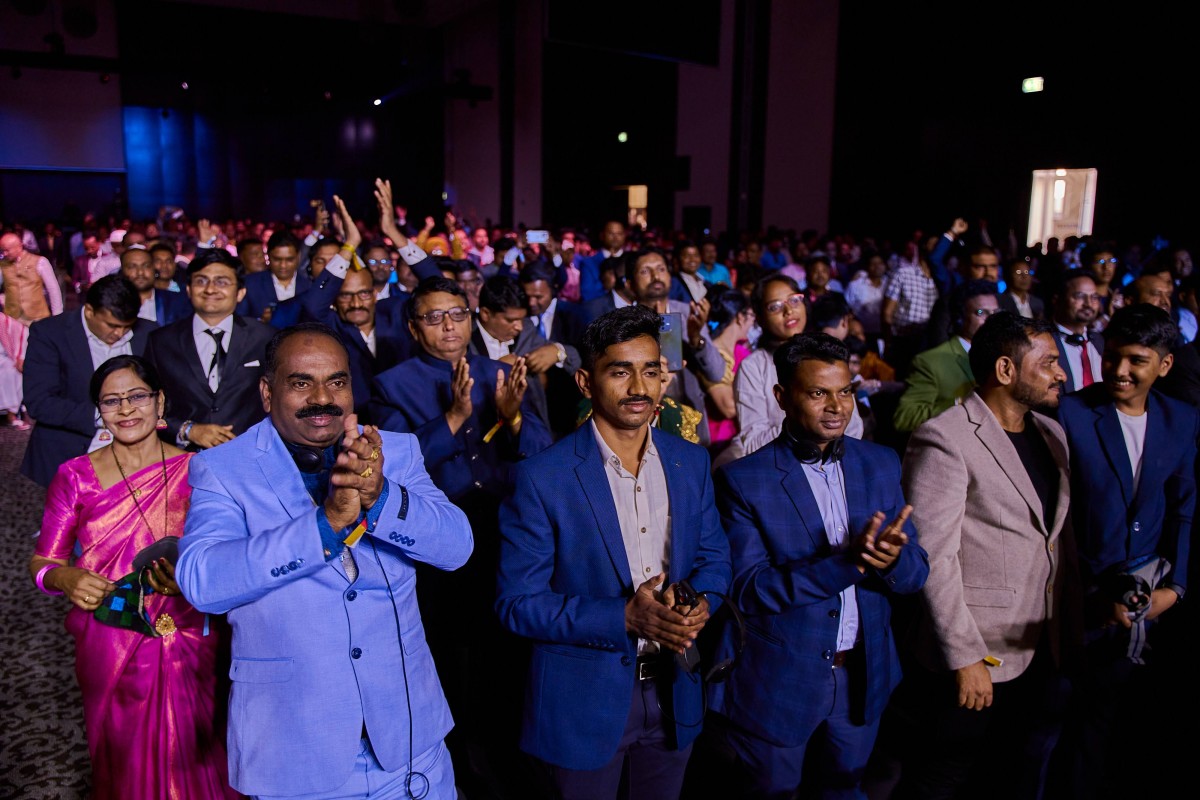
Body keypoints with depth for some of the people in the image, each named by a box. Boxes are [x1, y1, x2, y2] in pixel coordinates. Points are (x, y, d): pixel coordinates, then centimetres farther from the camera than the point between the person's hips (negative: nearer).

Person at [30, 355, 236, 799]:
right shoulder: (76, 477, -1)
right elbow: (42, 562, 3)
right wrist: (66, 578, -18)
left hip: (188, 643, 0)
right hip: (110, 649, 0)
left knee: (189, 754, 8)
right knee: (122, 760, 13)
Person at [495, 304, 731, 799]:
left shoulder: (691, 463, -2)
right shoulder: (542, 479, -17)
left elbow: (713, 558, 7)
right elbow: (517, 603, -15)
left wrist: (700, 605, -16)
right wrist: (624, 617, -26)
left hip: (674, 694, 5)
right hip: (584, 700, -4)